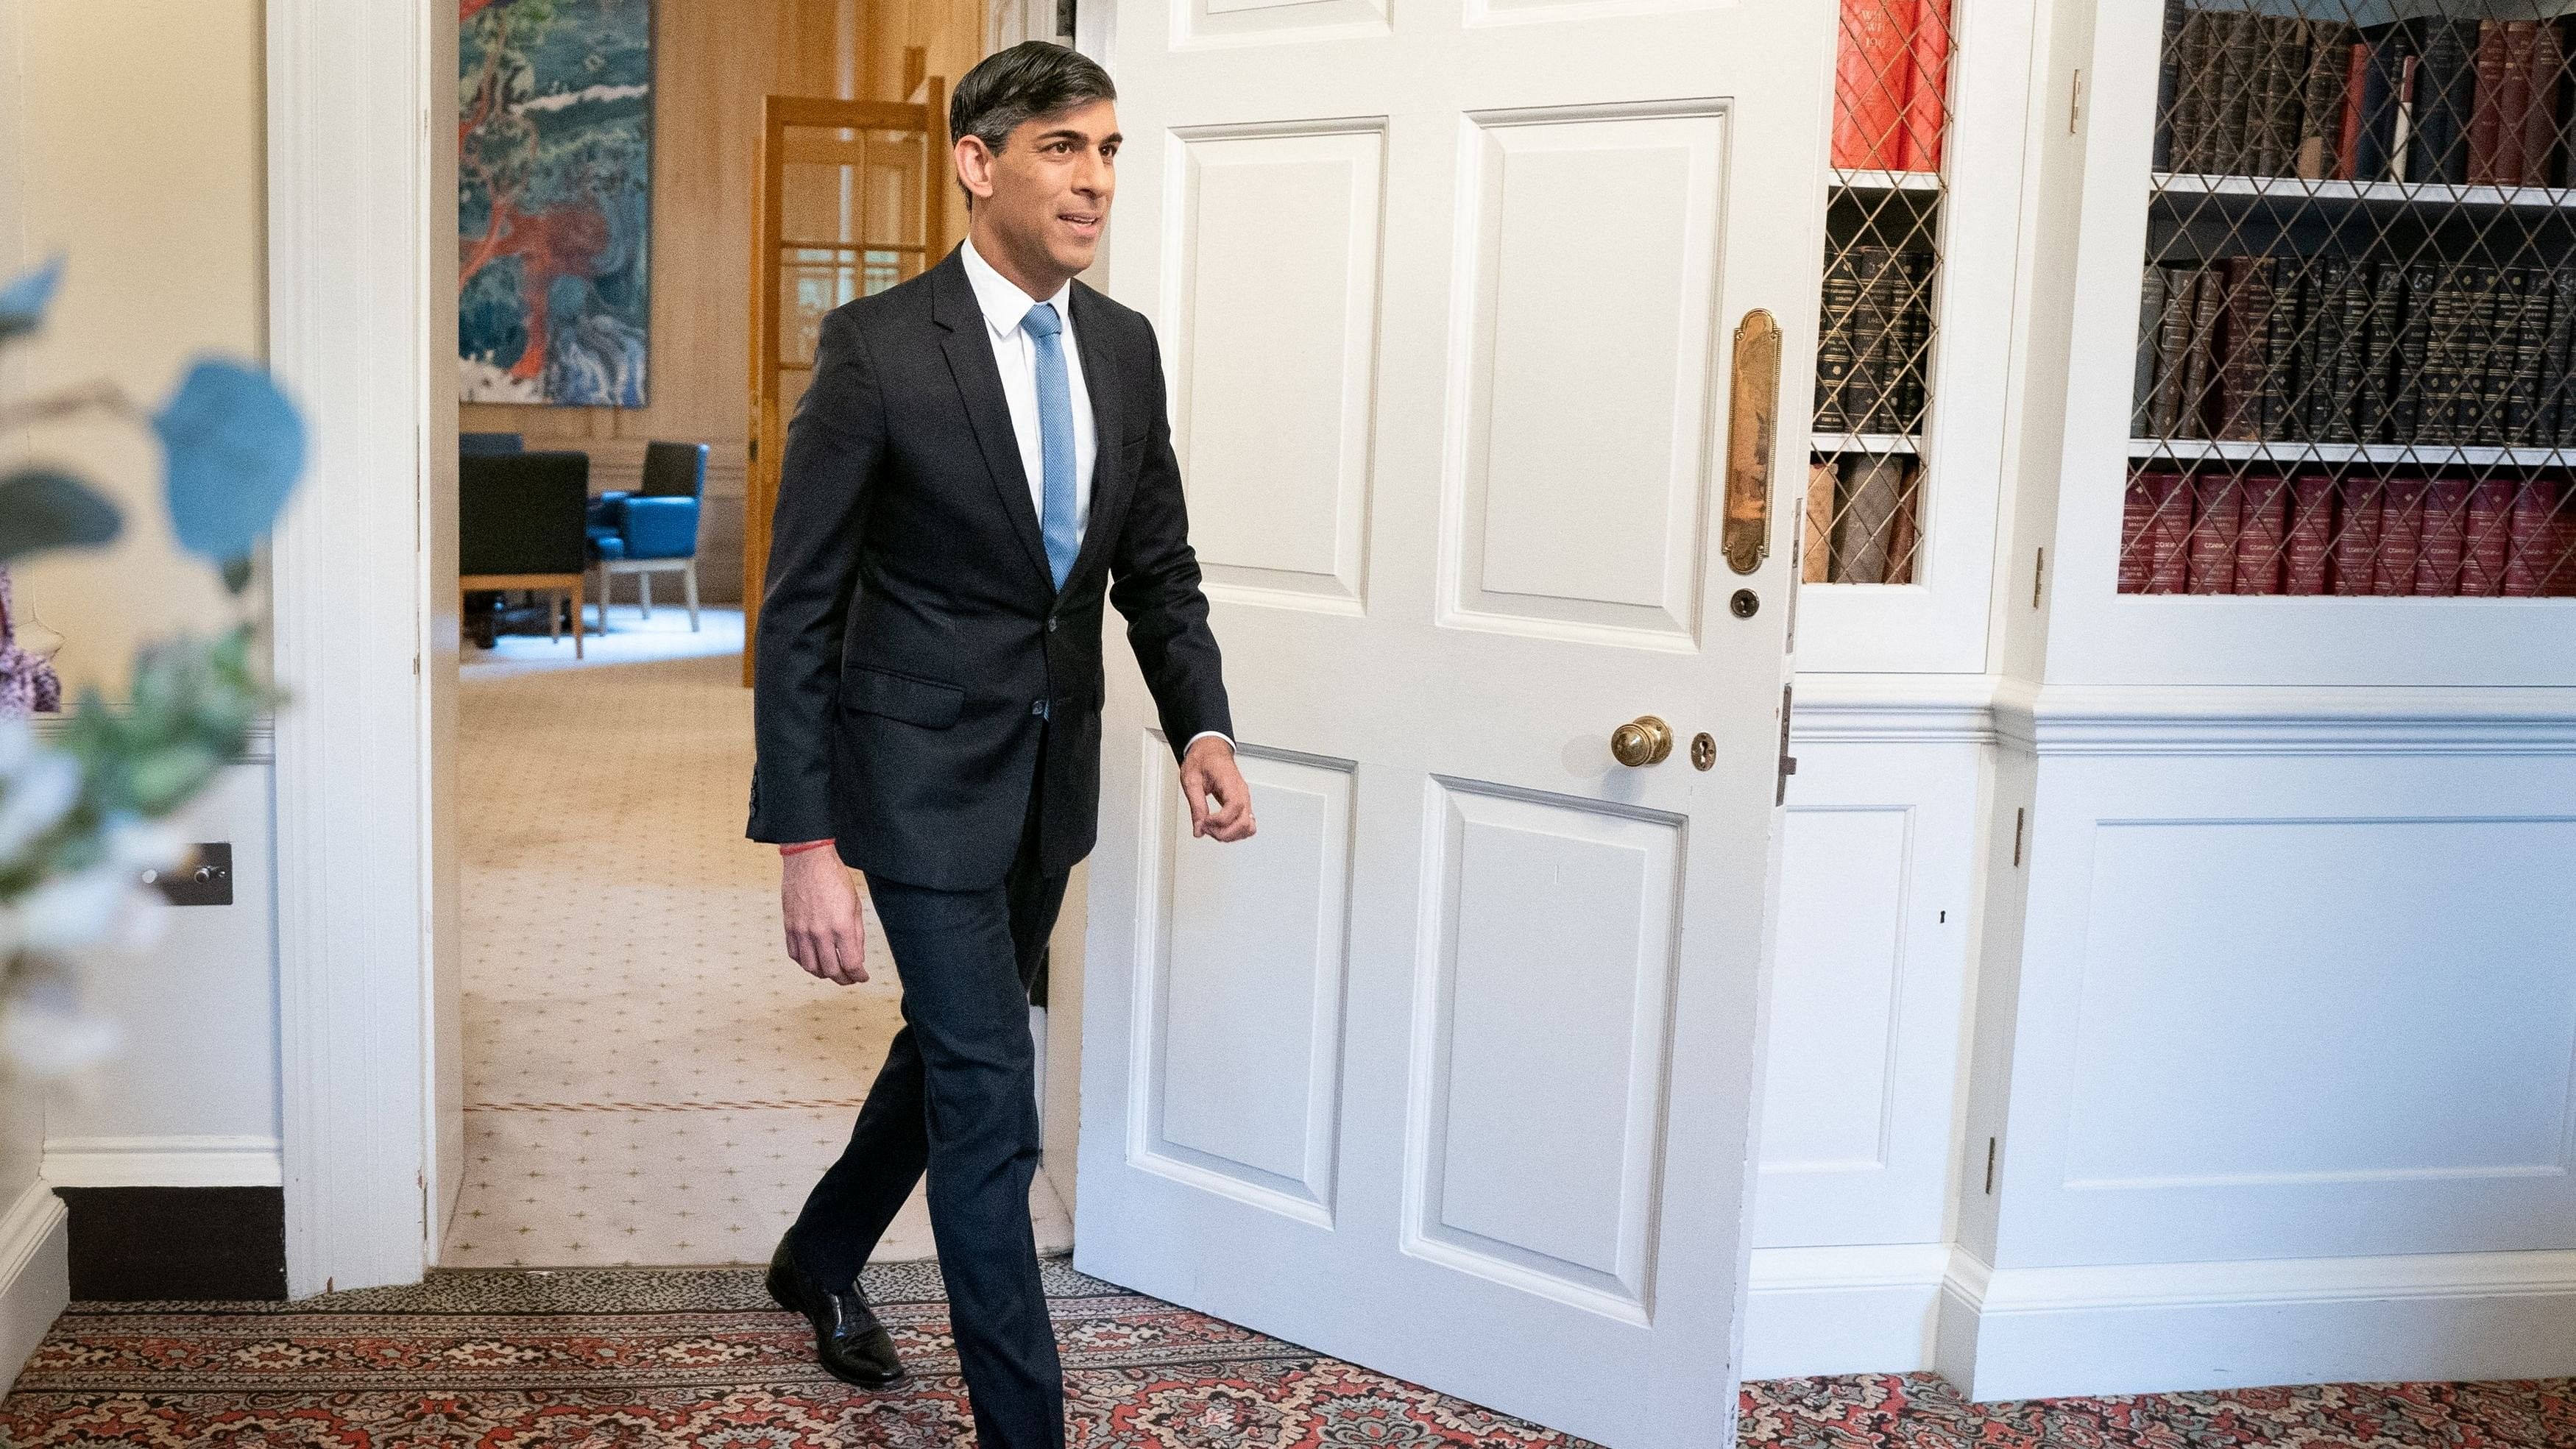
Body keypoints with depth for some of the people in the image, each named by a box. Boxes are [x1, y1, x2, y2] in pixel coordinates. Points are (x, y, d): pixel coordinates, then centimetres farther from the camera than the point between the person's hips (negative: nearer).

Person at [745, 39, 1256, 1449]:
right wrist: (803, 843, -18)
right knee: (993, 1098, -4)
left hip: (1053, 768, 7)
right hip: (926, 771, -6)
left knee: (954, 1042, 22)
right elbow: (799, 608, -14)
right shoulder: (877, 348, -16)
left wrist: (1203, 726, -7)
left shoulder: (1123, 346, 2)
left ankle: (822, 1255, 48)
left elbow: (1159, 566, 10)